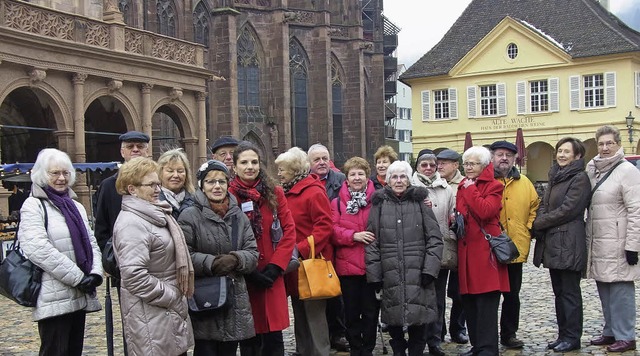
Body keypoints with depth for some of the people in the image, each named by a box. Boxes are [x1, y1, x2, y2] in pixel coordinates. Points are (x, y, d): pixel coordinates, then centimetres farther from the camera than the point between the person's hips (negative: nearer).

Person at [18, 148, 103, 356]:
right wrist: (78, 277, -17)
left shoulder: (76, 207, 17)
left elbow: (91, 243, 14)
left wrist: (95, 273, -5)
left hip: (80, 295, 7)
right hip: (54, 298, -7)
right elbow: (40, 250, -17)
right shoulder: (33, 206, -5)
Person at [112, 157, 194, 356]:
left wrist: (177, 297, 13)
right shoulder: (132, 223, -17)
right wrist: (171, 296, -17)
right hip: (150, 313, -10)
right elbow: (133, 274, -26)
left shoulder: (154, 215, 14)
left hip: (170, 309, 10)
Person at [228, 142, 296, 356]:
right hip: (243, 278, -2)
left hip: (271, 276, 2)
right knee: (249, 337, 6)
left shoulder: (275, 192, 6)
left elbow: (289, 230, 2)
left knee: (274, 336, 6)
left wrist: (275, 266, -8)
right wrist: (248, 270, -12)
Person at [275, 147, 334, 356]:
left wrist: (301, 249, -22)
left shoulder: (314, 192, -13)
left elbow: (325, 227, -18)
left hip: (312, 262, -8)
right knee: (300, 315, 17)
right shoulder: (287, 193, 12)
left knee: (314, 315, -1)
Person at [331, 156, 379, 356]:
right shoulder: (337, 202, 5)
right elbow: (333, 231, -3)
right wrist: (353, 236, -16)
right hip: (347, 264, 1)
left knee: (371, 310, 7)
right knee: (352, 311, 9)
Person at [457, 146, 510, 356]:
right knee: (469, 302, 9)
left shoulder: (494, 187, -2)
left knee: (486, 304, -7)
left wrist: (471, 189, -12)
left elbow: (485, 211, -20)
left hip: (485, 250, -6)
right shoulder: (462, 187, 17)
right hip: (466, 251, 7)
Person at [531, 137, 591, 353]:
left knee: (570, 292, -1)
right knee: (559, 292, 13)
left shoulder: (580, 178, -9)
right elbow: (544, 205, 14)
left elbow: (567, 209, -16)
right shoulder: (555, 177, 16)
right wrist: (540, 222, -6)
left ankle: (572, 338, 7)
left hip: (569, 243, -8)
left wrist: (539, 223, -9)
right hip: (552, 243, 8)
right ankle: (563, 335, 21)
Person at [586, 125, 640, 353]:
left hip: (617, 243, -7)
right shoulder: (593, 170, 12)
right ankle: (611, 332, 23)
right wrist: (588, 239, 12)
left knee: (620, 288, -3)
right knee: (604, 288, 13)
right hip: (597, 243, 7)